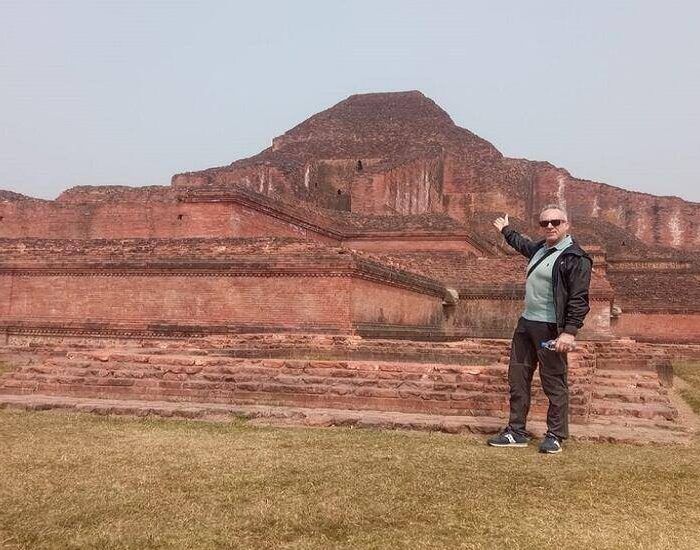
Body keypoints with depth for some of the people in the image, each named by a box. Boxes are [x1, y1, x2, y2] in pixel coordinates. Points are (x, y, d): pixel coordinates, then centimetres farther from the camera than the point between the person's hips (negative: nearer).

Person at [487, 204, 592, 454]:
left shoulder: (575, 258, -12)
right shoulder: (540, 248, 13)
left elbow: (579, 299, -18)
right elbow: (523, 244, 39)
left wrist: (570, 331, -25)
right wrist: (506, 230, 53)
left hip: (551, 329, -9)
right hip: (526, 324, 9)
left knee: (554, 383, -1)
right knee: (517, 378, 11)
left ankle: (555, 436, 11)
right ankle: (516, 432, 21)